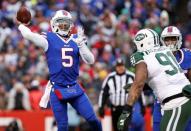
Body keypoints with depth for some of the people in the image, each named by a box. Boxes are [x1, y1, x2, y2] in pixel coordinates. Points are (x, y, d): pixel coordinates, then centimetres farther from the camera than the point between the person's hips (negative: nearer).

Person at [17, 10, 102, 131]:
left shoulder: (76, 40, 8)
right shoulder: (49, 39, -2)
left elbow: (90, 60, 1)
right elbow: (28, 34, -15)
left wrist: (81, 44, -12)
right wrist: (21, 25, 4)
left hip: (74, 88, 3)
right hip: (57, 89, -3)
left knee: (93, 120, -2)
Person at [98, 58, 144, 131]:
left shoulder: (131, 77, 0)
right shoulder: (110, 78, 3)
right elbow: (103, 93, 7)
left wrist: (142, 106, 0)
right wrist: (101, 107, 3)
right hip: (115, 109, 2)